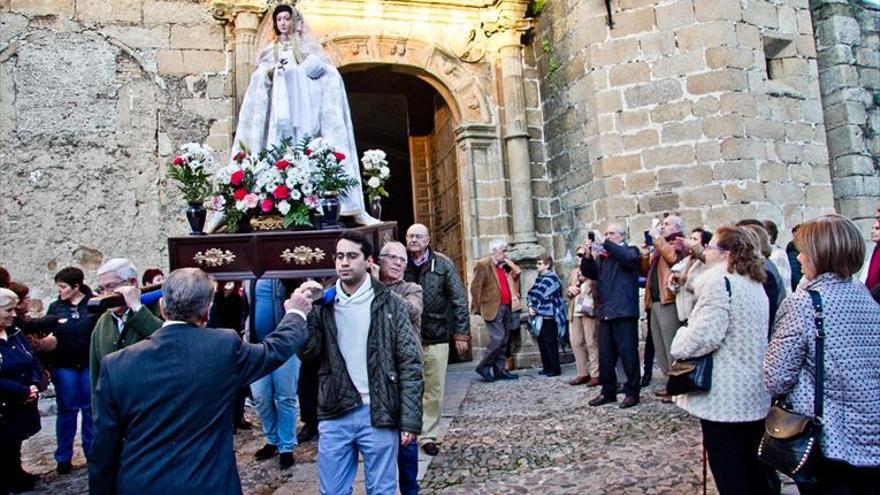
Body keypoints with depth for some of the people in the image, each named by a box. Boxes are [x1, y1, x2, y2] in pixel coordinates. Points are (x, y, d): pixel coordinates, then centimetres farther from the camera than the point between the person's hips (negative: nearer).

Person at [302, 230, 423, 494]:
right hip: (334, 416, 3)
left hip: (378, 414, -2)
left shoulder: (389, 304, -2)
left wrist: (410, 421, -9)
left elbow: (410, 365, -4)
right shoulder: (323, 304, 6)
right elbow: (308, 351, -6)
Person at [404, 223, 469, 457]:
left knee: (435, 389, 8)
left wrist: (461, 333, -4)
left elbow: (459, 300, 0)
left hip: (437, 337, 0)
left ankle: (428, 435, 21)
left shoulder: (443, 264, 0)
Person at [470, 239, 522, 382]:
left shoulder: (503, 266, 16)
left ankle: (499, 370, 17)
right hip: (493, 309, -8)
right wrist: (478, 308, -12)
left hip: (506, 308, 8)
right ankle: (483, 367, 3)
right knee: (497, 339, -12)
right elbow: (475, 288, -11)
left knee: (503, 341, 9)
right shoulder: (483, 265, -7)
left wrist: (509, 262, 8)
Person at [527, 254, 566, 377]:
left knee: (550, 343, -5)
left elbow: (539, 294, -16)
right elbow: (532, 292, 10)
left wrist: (533, 306, -2)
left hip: (548, 315, -8)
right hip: (540, 315, 8)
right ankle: (547, 367, 19)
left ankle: (555, 368, 1)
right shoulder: (540, 278, 16)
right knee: (542, 342, 11)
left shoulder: (551, 278, -12)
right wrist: (531, 306, -6)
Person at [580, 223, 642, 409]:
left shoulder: (630, 250, 4)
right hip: (605, 312, 6)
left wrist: (607, 244, -15)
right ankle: (608, 391, 18)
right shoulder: (602, 256, 19)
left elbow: (628, 258, -19)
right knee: (605, 355, 9)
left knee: (628, 353, -3)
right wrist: (587, 256, -5)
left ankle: (632, 392, 6)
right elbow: (589, 273, 12)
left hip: (624, 311, -6)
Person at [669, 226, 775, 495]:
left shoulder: (720, 282, -17)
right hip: (754, 394, 9)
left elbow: (704, 335, -25)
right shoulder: (755, 284, 12)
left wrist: (679, 344, -6)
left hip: (724, 397, -9)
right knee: (753, 468, 20)